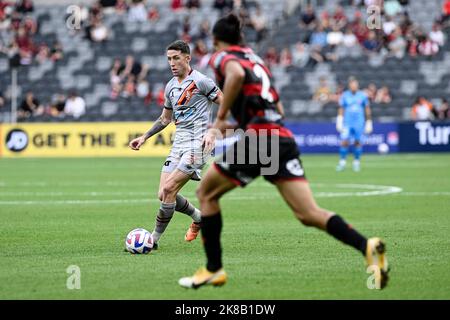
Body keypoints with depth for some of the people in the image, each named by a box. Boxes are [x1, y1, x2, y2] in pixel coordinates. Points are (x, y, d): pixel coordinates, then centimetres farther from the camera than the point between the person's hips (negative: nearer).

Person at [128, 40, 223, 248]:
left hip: (197, 145, -8)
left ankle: (154, 238, -7)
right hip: (178, 143, 8)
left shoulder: (200, 81, -8)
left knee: (168, 189, -17)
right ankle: (199, 219, 26)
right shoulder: (171, 86, 15)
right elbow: (165, 118, 27)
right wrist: (144, 137, 20)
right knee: (164, 195, 1)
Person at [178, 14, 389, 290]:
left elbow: (236, 74, -21)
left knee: (207, 194, 14)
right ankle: (367, 246, -23)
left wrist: (220, 118, -12)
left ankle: (214, 269, 14)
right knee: (309, 214, -3)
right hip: (284, 139, 7)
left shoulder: (223, 57, 5)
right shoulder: (255, 59, 28)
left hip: (259, 137, -6)